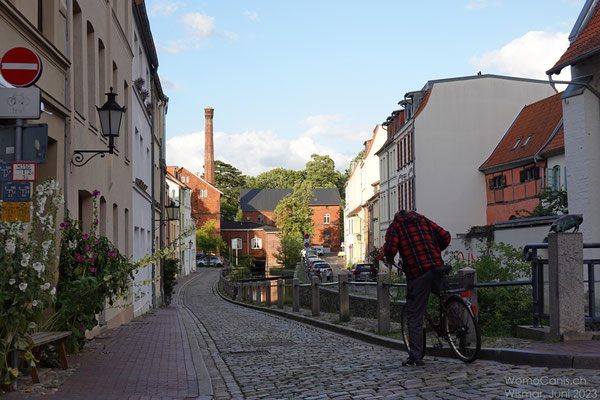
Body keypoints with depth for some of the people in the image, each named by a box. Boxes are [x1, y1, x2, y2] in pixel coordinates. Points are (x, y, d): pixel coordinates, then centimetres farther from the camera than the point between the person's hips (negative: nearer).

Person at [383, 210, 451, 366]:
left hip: (416, 273, -3)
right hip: (437, 268, 3)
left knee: (414, 316, 2)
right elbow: (445, 237, 12)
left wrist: (389, 259, 13)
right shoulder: (423, 220, 22)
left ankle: (415, 358, 1)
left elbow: (390, 248, -8)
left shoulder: (395, 226, 10)